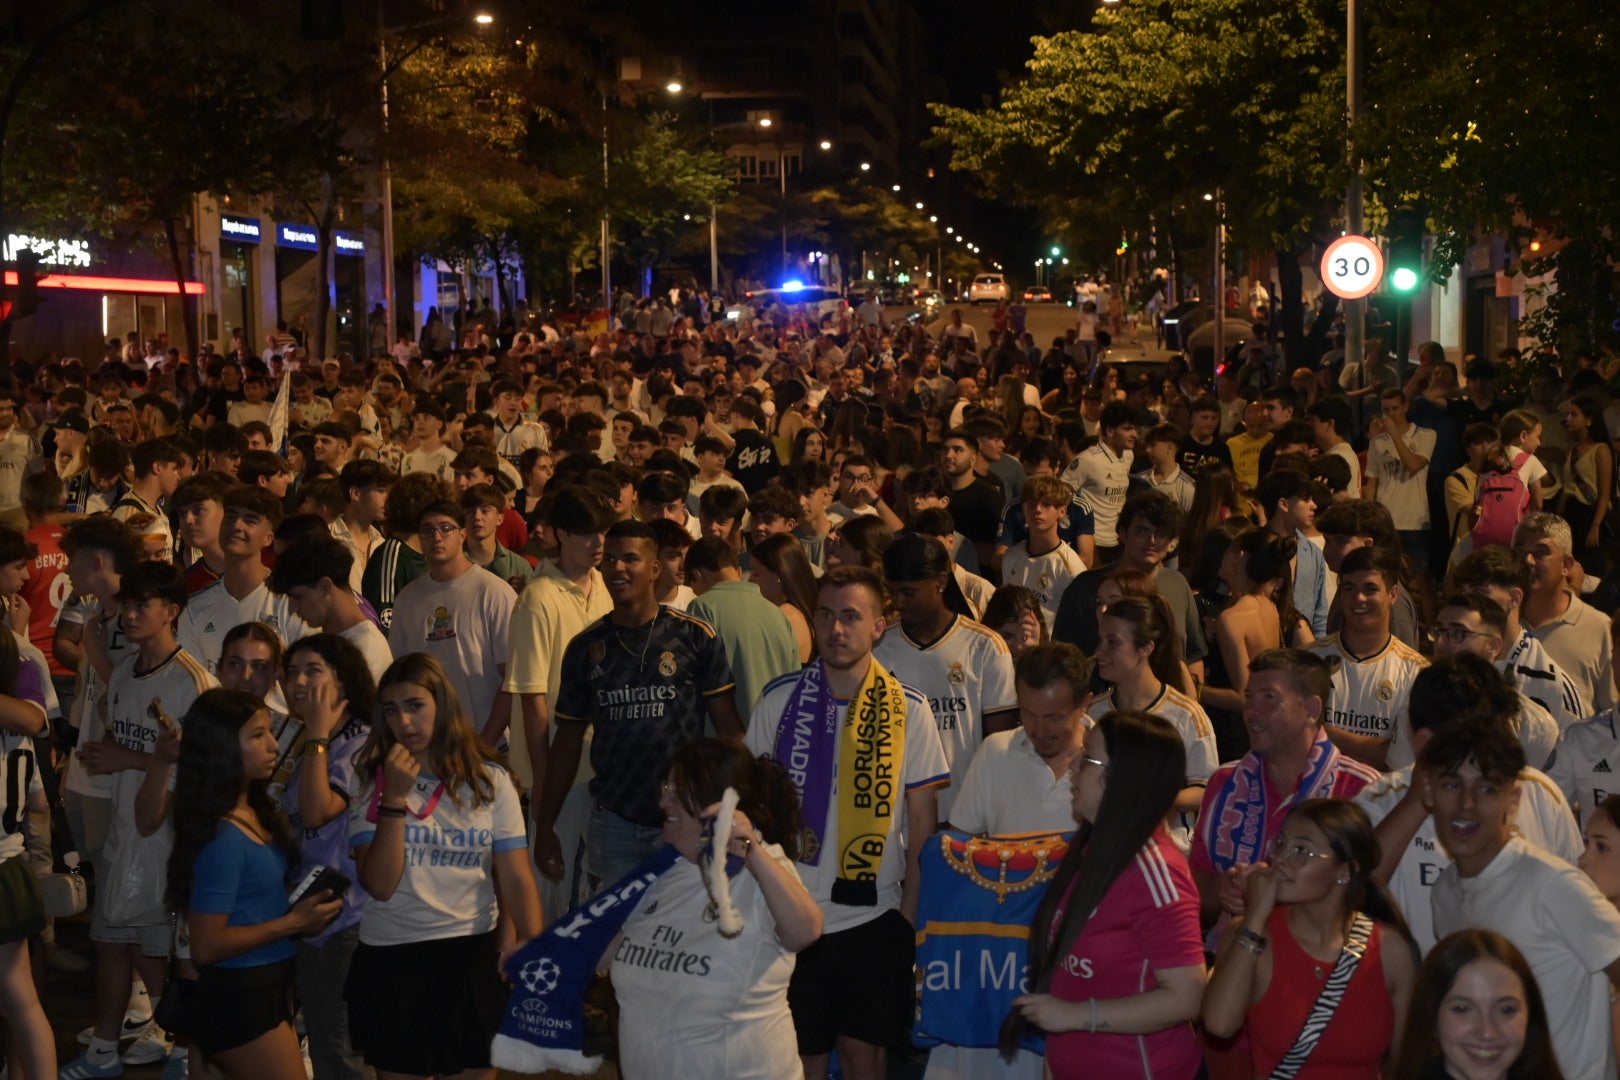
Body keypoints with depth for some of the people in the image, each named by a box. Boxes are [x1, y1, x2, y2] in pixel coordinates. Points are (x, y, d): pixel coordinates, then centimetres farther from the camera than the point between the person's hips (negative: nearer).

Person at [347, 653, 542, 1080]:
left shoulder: (489, 780, 0)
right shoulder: (373, 784, -1)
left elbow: (516, 877, -6)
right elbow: (380, 885, -11)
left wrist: (534, 945, -22)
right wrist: (395, 798, -18)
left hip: (474, 956, 0)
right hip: (392, 961, 0)